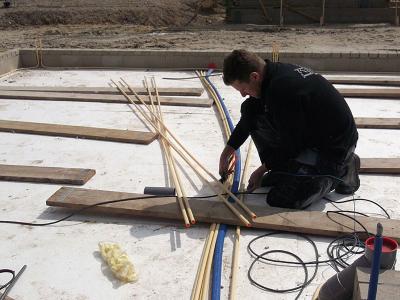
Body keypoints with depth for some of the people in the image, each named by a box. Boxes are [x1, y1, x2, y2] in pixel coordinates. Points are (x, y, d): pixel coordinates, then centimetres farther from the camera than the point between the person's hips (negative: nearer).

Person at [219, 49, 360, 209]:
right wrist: (229, 149, 21)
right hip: (310, 134, 9)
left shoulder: (281, 90, -31)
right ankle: (286, 168, 11)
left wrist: (262, 169, -4)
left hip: (335, 148, -9)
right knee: (250, 111, 1)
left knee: (279, 199, -17)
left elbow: (291, 145, -20)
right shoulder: (275, 72, -1)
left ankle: (340, 172, 1)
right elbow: (248, 117, 15)